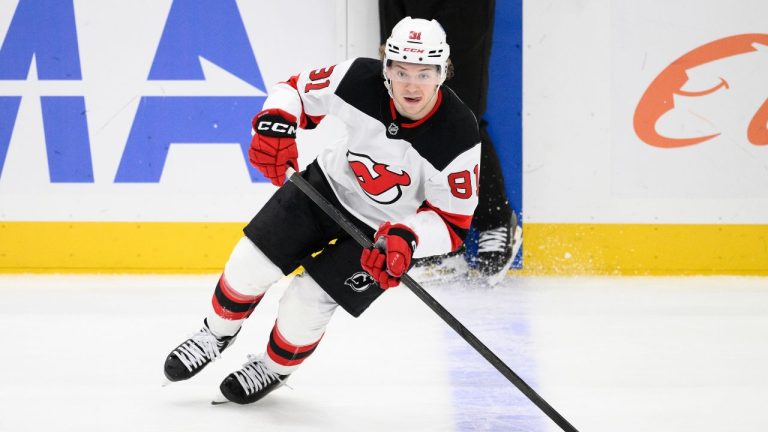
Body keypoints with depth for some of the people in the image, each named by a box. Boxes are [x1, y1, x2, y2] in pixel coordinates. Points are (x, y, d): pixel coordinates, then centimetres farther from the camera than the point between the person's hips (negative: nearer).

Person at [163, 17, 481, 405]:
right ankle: (218, 333, 33)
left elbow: (452, 221, -19)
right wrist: (275, 125, -26)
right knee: (250, 264, 1)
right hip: (330, 184, 3)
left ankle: (276, 368, 28)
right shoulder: (360, 79, -24)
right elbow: (299, 90, -6)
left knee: (305, 305, -6)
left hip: (386, 230, -3)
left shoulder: (458, 137, -30)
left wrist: (408, 239, -38)